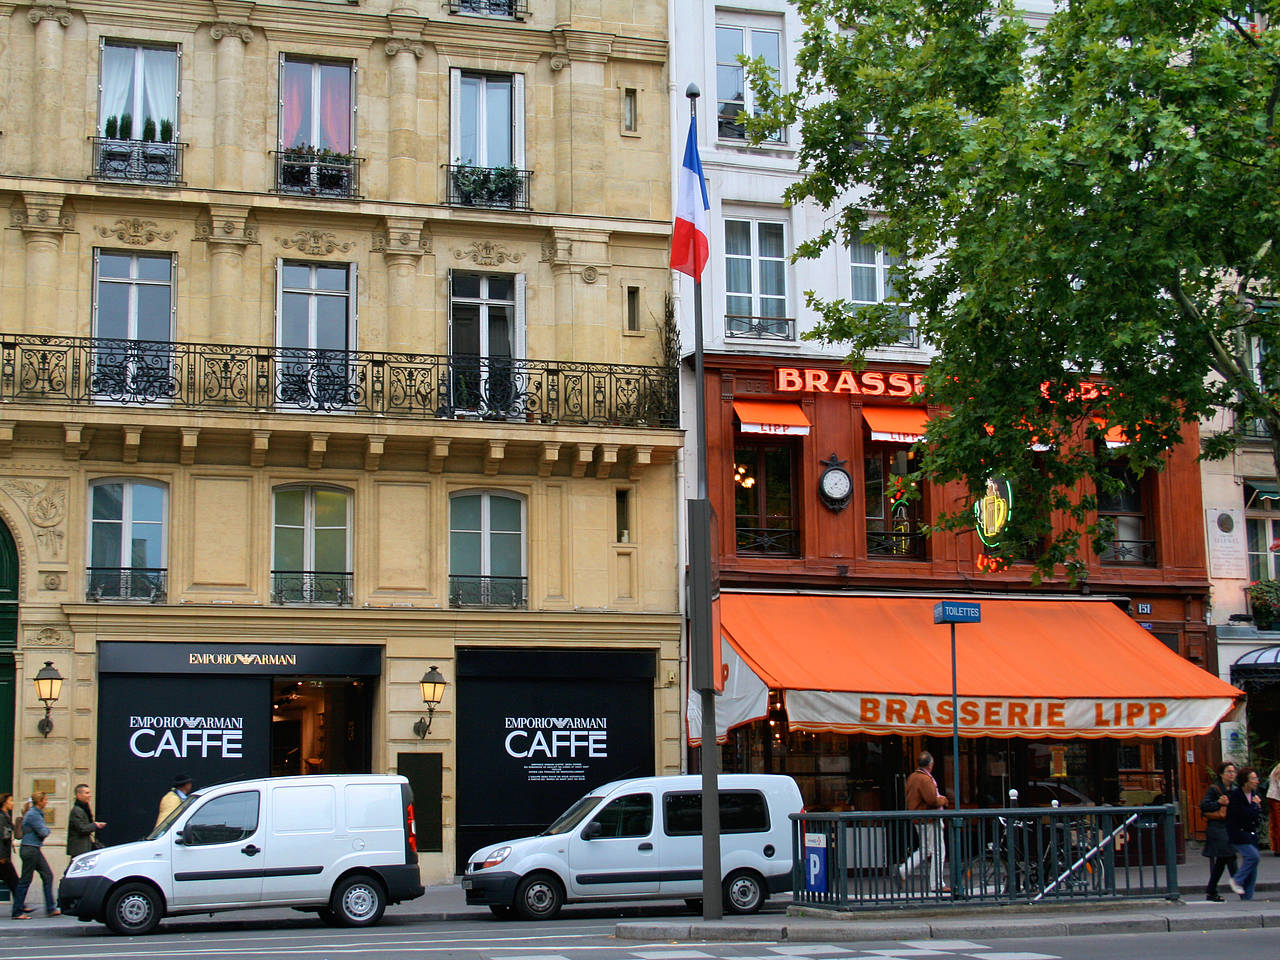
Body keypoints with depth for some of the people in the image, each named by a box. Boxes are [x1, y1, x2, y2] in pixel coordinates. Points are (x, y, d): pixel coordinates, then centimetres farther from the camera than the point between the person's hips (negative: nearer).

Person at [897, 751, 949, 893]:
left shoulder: (912, 777, 11)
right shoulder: (925, 779, -19)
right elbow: (932, 800, -27)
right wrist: (943, 800, -6)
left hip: (917, 818, 9)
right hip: (929, 820, -9)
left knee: (924, 850, 19)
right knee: (938, 851, -1)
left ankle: (903, 871, 11)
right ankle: (937, 884, 1)